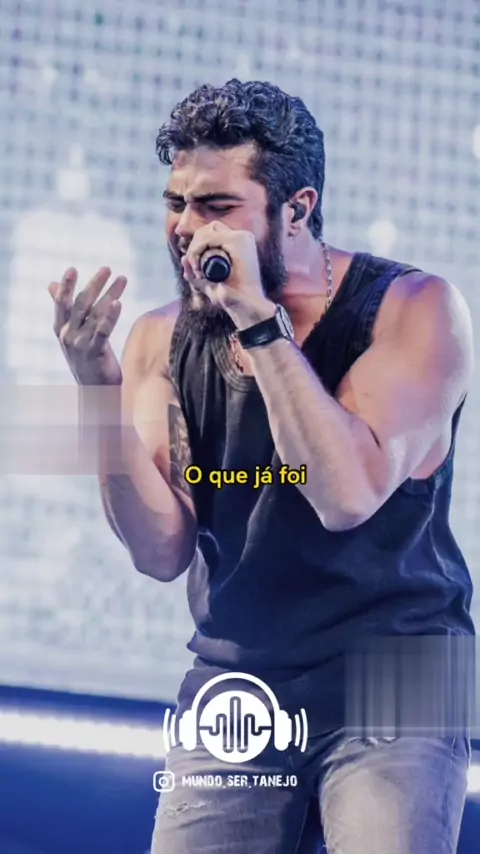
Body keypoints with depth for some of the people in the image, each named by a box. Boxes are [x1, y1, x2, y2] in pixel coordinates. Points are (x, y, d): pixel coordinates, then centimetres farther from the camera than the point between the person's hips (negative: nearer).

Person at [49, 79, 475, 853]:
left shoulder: (414, 309, -10)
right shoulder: (164, 340, 1)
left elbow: (348, 494, -24)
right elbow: (162, 552, -5)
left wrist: (260, 321, -24)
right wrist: (102, 392, -18)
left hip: (393, 683, -4)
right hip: (234, 692, 4)